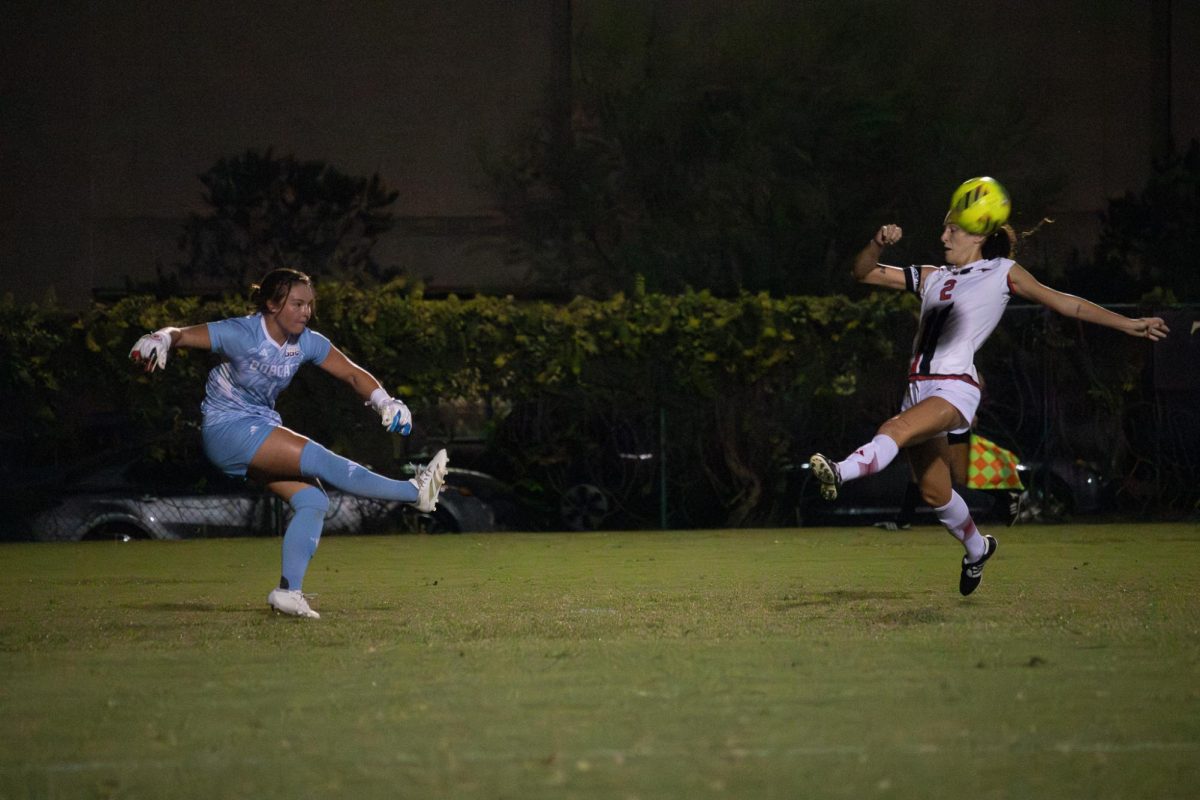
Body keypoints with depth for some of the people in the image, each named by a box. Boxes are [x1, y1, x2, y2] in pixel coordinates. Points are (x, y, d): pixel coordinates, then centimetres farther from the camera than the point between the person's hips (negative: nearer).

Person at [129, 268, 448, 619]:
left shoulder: (307, 342, -1)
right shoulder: (241, 334, -20)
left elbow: (352, 373, 3)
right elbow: (182, 334, -24)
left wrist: (386, 402, -14)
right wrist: (160, 340, -48)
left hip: (261, 429, 8)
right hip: (226, 429, -8)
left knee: (313, 500, -10)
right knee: (319, 459, -21)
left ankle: (289, 590, -9)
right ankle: (416, 492, -21)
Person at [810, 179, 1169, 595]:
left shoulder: (1002, 273, 8)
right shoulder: (932, 278, 22)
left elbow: (1066, 304, 10)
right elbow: (863, 273, 22)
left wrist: (1129, 324, 6)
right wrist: (878, 244, 0)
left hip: (955, 387, -6)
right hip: (918, 389, 6)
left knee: (893, 431, -33)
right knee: (934, 493, 12)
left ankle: (840, 472, -57)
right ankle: (977, 548, 35)